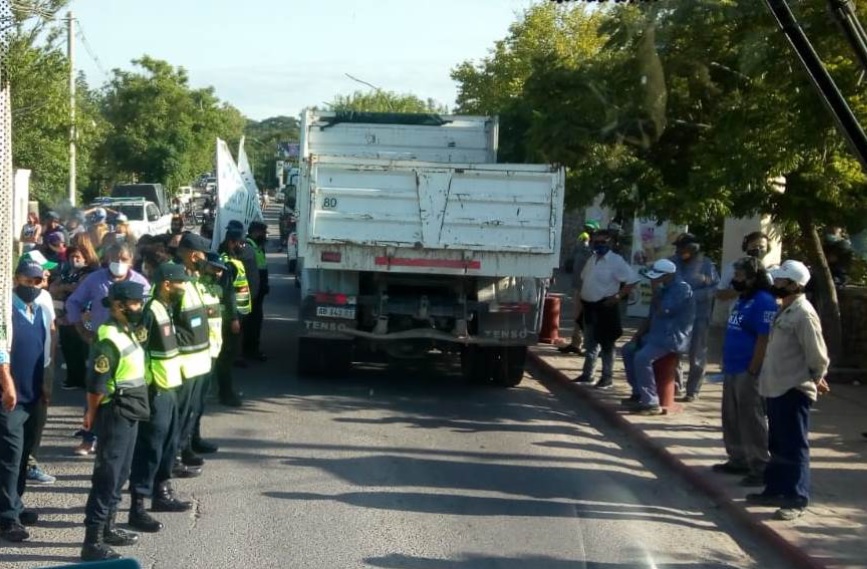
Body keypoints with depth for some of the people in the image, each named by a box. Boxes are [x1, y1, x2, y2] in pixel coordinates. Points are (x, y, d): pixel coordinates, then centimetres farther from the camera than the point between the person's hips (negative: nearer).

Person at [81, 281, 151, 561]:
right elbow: (96, 385, -22)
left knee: (120, 474, 18)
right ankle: (93, 541, -4)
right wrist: (92, 415, -10)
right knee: (107, 476, -7)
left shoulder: (129, 331, 8)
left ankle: (108, 527, 31)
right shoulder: (109, 340, -22)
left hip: (130, 413, 10)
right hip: (114, 414, -9)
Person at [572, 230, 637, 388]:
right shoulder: (592, 260, 11)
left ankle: (607, 377, 5)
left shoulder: (616, 261, -13)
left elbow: (631, 281, -18)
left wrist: (617, 297, -19)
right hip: (589, 306, 8)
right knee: (590, 342, 15)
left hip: (605, 307, -8)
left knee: (606, 343, -1)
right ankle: (587, 374, 25)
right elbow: (584, 279, 23)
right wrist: (582, 299, 13)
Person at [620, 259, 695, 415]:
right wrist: (638, 335, 9)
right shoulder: (665, 289, 13)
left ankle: (651, 403, -23)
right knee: (628, 350, 10)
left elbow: (661, 311, -25)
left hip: (673, 338, -10)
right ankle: (638, 393, 13)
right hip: (657, 335, 10)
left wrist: (655, 290, -16)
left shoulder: (682, 289, -18)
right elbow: (652, 316, 18)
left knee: (642, 357, -27)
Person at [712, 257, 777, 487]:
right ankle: (738, 460, 27)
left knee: (752, 421, -6)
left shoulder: (763, 302, -16)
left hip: (748, 372, -10)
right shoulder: (742, 300, 15)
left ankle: (760, 467, -1)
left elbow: (764, 340, -20)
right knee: (732, 419, 16)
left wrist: (752, 371, -21)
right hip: (732, 370, 10)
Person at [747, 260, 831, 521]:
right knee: (777, 446, 18)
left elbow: (818, 356, -17)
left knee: (794, 448, -4)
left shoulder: (804, 314, -18)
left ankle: (797, 499, 1)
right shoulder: (785, 310, 12)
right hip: (777, 388, 10)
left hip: (794, 391, -9)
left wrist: (815, 380, -1)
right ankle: (775, 490, 28)